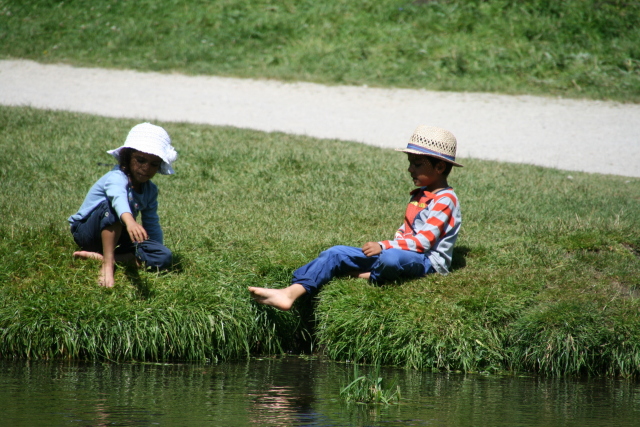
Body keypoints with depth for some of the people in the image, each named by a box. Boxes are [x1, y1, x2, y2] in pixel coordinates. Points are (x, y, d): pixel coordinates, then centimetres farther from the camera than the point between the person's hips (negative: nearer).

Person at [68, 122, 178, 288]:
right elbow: (118, 197, -49)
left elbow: (152, 224, 11)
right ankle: (108, 263, -37)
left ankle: (98, 256, -24)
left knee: (164, 257, -16)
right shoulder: (116, 178, -26)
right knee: (111, 205, -37)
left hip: (116, 237, 7)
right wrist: (130, 221, -69)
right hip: (87, 231, -7)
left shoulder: (150, 190, 0)